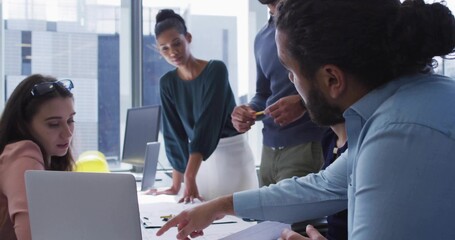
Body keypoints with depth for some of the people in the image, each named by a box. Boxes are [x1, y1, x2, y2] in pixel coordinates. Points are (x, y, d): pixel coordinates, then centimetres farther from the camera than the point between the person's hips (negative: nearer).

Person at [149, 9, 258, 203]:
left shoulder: (216, 70, -14)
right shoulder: (167, 83, 1)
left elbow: (207, 123, -24)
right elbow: (174, 134, 2)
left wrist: (189, 176, -31)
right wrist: (176, 185, -3)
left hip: (231, 154, -4)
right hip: (198, 158, 4)